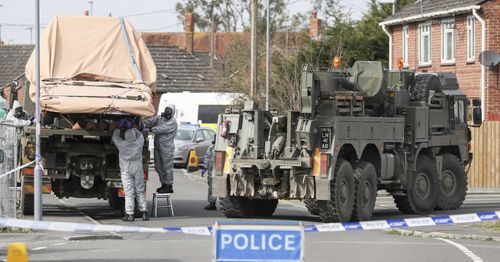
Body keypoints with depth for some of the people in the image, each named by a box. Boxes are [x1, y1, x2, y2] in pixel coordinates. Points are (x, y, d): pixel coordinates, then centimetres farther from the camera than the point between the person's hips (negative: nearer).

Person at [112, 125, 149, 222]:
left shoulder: (122, 145, -14)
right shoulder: (139, 143, -9)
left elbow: (115, 137, 5)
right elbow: (140, 135, 14)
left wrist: (118, 129, 22)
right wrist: (133, 129, 26)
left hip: (126, 170, -2)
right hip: (138, 169, 2)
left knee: (129, 193, -2)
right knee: (140, 191, 9)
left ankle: (129, 214, -3)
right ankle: (144, 212, 6)